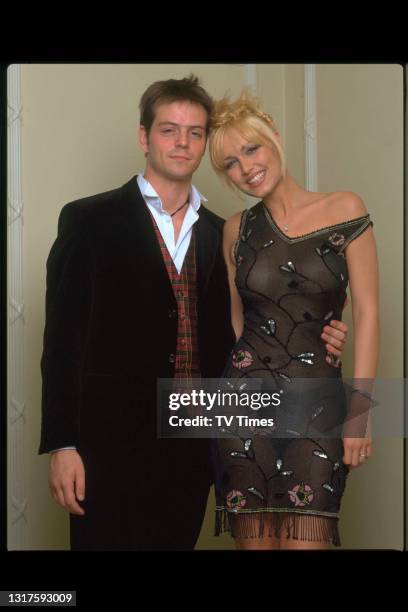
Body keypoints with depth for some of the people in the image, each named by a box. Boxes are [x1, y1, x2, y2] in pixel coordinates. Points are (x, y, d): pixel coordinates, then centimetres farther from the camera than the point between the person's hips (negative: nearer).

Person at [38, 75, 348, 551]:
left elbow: (220, 334, 15)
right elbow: (64, 339, -5)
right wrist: (62, 445, -12)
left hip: (193, 447, 4)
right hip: (112, 441, -4)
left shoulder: (218, 234, 13)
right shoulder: (89, 221, -1)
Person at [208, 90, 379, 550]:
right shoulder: (237, 230, 9)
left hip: (319, 402, -2)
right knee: (254, 540, 1)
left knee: (305, 540, -10)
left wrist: (359, 411, -7)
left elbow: (366, 312, -2)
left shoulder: (344, 209, 1)